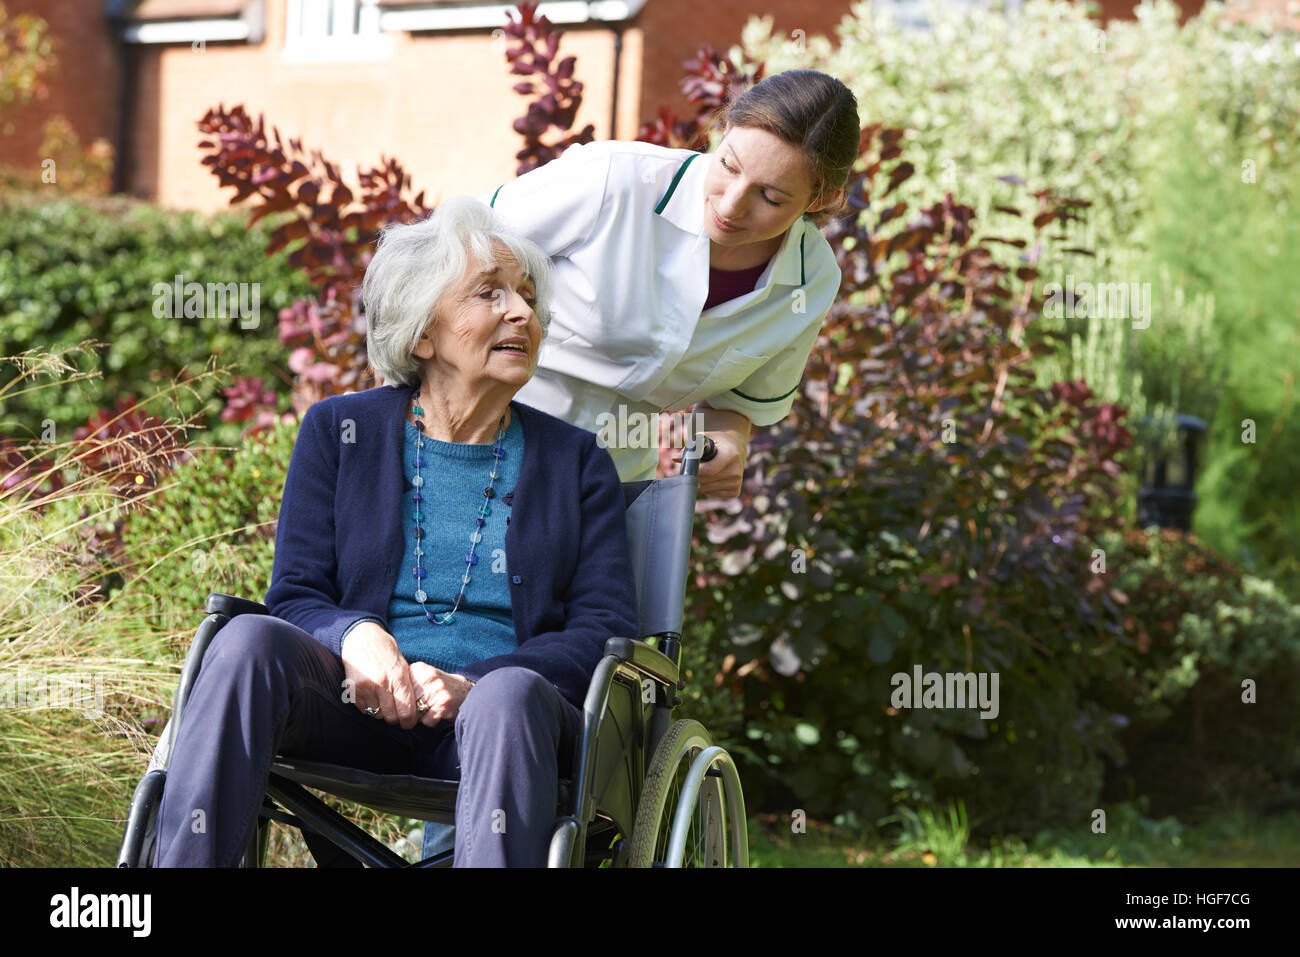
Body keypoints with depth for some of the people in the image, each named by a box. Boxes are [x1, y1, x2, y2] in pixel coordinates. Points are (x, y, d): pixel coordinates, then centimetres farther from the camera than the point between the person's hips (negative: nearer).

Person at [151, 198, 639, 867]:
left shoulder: (577, 462, 15)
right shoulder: (338, 430, 15)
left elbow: (605, 627, 5)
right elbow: (295, 595, 9)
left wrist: (472, 685, -14)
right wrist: (354, 638, -17)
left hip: (503, 714, 0)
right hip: (361, 708, 1)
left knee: (512, 694, -37)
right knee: (249, 641, -30)